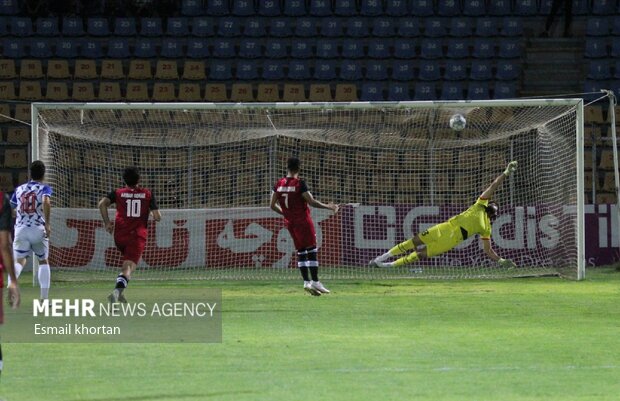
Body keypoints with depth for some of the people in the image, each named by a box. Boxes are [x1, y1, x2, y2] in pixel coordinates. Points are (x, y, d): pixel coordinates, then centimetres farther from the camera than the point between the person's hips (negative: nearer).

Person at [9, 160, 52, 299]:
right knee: (43, 261, 15)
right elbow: (46, 202, -21)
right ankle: (44, 298, 10)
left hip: (20, 229, 2)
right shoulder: (44, 188, 1)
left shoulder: (19, 189, 13)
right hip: (38, 229, -2)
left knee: (19, 261, 0)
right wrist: (47, 223, -18)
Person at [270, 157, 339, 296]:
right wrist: (328, 206, -6)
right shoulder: (299, 183, -15)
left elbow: (273, 205, 8)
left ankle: (306, 282, 6)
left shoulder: (279, 184, 3)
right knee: (311, 251, -2)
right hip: (303, 221, -6)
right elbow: (312, 202, -18)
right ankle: (315, 282, -6)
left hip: (290, 222, 6)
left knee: (300, 252, 11)